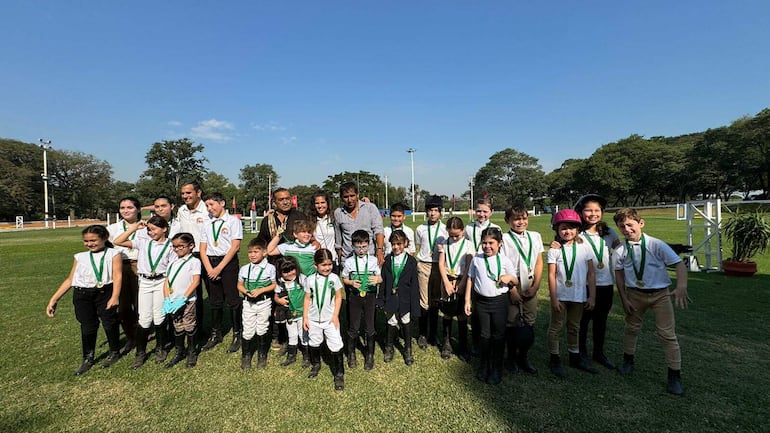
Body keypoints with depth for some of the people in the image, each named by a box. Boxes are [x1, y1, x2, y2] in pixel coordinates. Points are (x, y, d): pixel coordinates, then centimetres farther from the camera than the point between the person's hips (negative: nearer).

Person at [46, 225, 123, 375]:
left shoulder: (113, 254, -1)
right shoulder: (81, 257, 13)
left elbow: (117, 276, -11)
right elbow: (70, 279, 14)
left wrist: (115, 296, -22)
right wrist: (54, 299, 9)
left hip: (105, 293, -3)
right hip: (82, 296, 4)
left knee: (109, 323, 6)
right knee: (87, 327, 9)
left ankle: (114, 352, 27)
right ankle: (88, 359, 26)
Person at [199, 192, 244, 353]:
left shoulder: (233, 221, -3)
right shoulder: (207, 225, 13)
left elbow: (235, 246, -10)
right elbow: (203, 249, 9)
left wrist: (219, 268, -13)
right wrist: (209, 269, -6)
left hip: (228, 262, -5)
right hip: (210, 263, 5)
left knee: (232, 300, -2)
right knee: (214, 301, 13)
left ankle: (237, 335, 11)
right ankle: (216, 334, 27)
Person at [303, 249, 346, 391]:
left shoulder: (334, 278, -8)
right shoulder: (311, 280, -4)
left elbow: (338, 297, -3)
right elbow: (307, 299, 2)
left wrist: (335, 316, -8)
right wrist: (305, 317, 0)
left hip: (330, 319, -2)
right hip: (313, 319, 2)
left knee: (336, 346, -5)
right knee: (314, 343, 20)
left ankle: (339, 374, 10)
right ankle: (316, 365, 46)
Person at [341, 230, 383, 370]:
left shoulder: (373, 260, -2)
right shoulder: (349, 261, -4)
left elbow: (380, 278, 3)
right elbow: (344, 279, 5)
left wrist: (377, 279, -20)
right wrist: (352, 282, -16)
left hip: (369, 296, 1)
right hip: (355, 296, 0)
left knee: (370, 326, 8)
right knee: (353, 327, 9)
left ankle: (370, 355, 25)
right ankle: (351, 354, 29)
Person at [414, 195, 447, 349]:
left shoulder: (445, 229, 1)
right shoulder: (420, 229, 5)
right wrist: (415, 265, 9)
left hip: (439, 266, 0)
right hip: (423, 265, 0)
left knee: (435, 301, 9)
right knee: (424, 301, -1)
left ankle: (433, 334, 25)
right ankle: (423, 335, 13)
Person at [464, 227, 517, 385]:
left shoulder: (505, 261, -3)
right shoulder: (476, 259, -1)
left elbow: (516, 282, 5)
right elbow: (470, 279, 5)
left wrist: (510, 277, -19)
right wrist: (467, 300, 3)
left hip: (500, 301, -1)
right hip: (481, 301, 1)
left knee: (499, 335, 8)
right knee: (484, 334, 11)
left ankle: (496, 369, 25)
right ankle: (483, 366, 27)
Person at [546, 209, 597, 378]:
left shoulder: (584, 247, 0)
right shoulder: (554, 250, -7)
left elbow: (591, 274, 2)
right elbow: (551, 275, -9)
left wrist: (592, 297, -1)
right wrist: (553, 298, -12)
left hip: (579, 295, 3)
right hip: (561, 295, -3)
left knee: (574, 327, 19)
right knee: (556, 327, 7)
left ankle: (575, 357, 35)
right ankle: (555, 359, 20)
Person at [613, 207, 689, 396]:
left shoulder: (656, 245, -14)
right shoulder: (620, 250, -8)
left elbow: (679, 264, -16)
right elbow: (619, 275, 1)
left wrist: (681, 286, -30)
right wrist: (624, 298, 0)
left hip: (660, 294, -2)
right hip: (634, 294, 2)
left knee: (668, 334, 1)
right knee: (632, 328, 17)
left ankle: (675, 376, 16)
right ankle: (628, 360, 40)